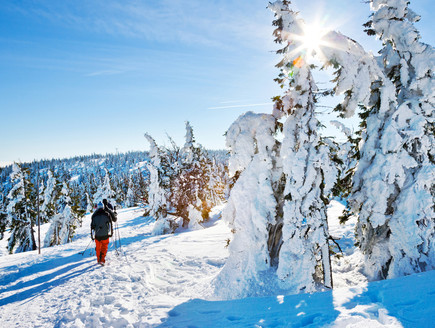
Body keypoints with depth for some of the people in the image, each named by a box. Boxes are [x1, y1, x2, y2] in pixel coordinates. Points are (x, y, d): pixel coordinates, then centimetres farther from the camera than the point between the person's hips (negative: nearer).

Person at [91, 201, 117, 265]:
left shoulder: (94, 215, -3)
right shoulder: (107, 214, -5)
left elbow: (92, 226, 1)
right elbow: (114, 219, 4)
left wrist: (92, 235, 9)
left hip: (97, 235, 1)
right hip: (105, 235, -1)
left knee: (98, 248, 19)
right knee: (104, 248, 11)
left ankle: (99, 260, 29)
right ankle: (102, 260, -2)